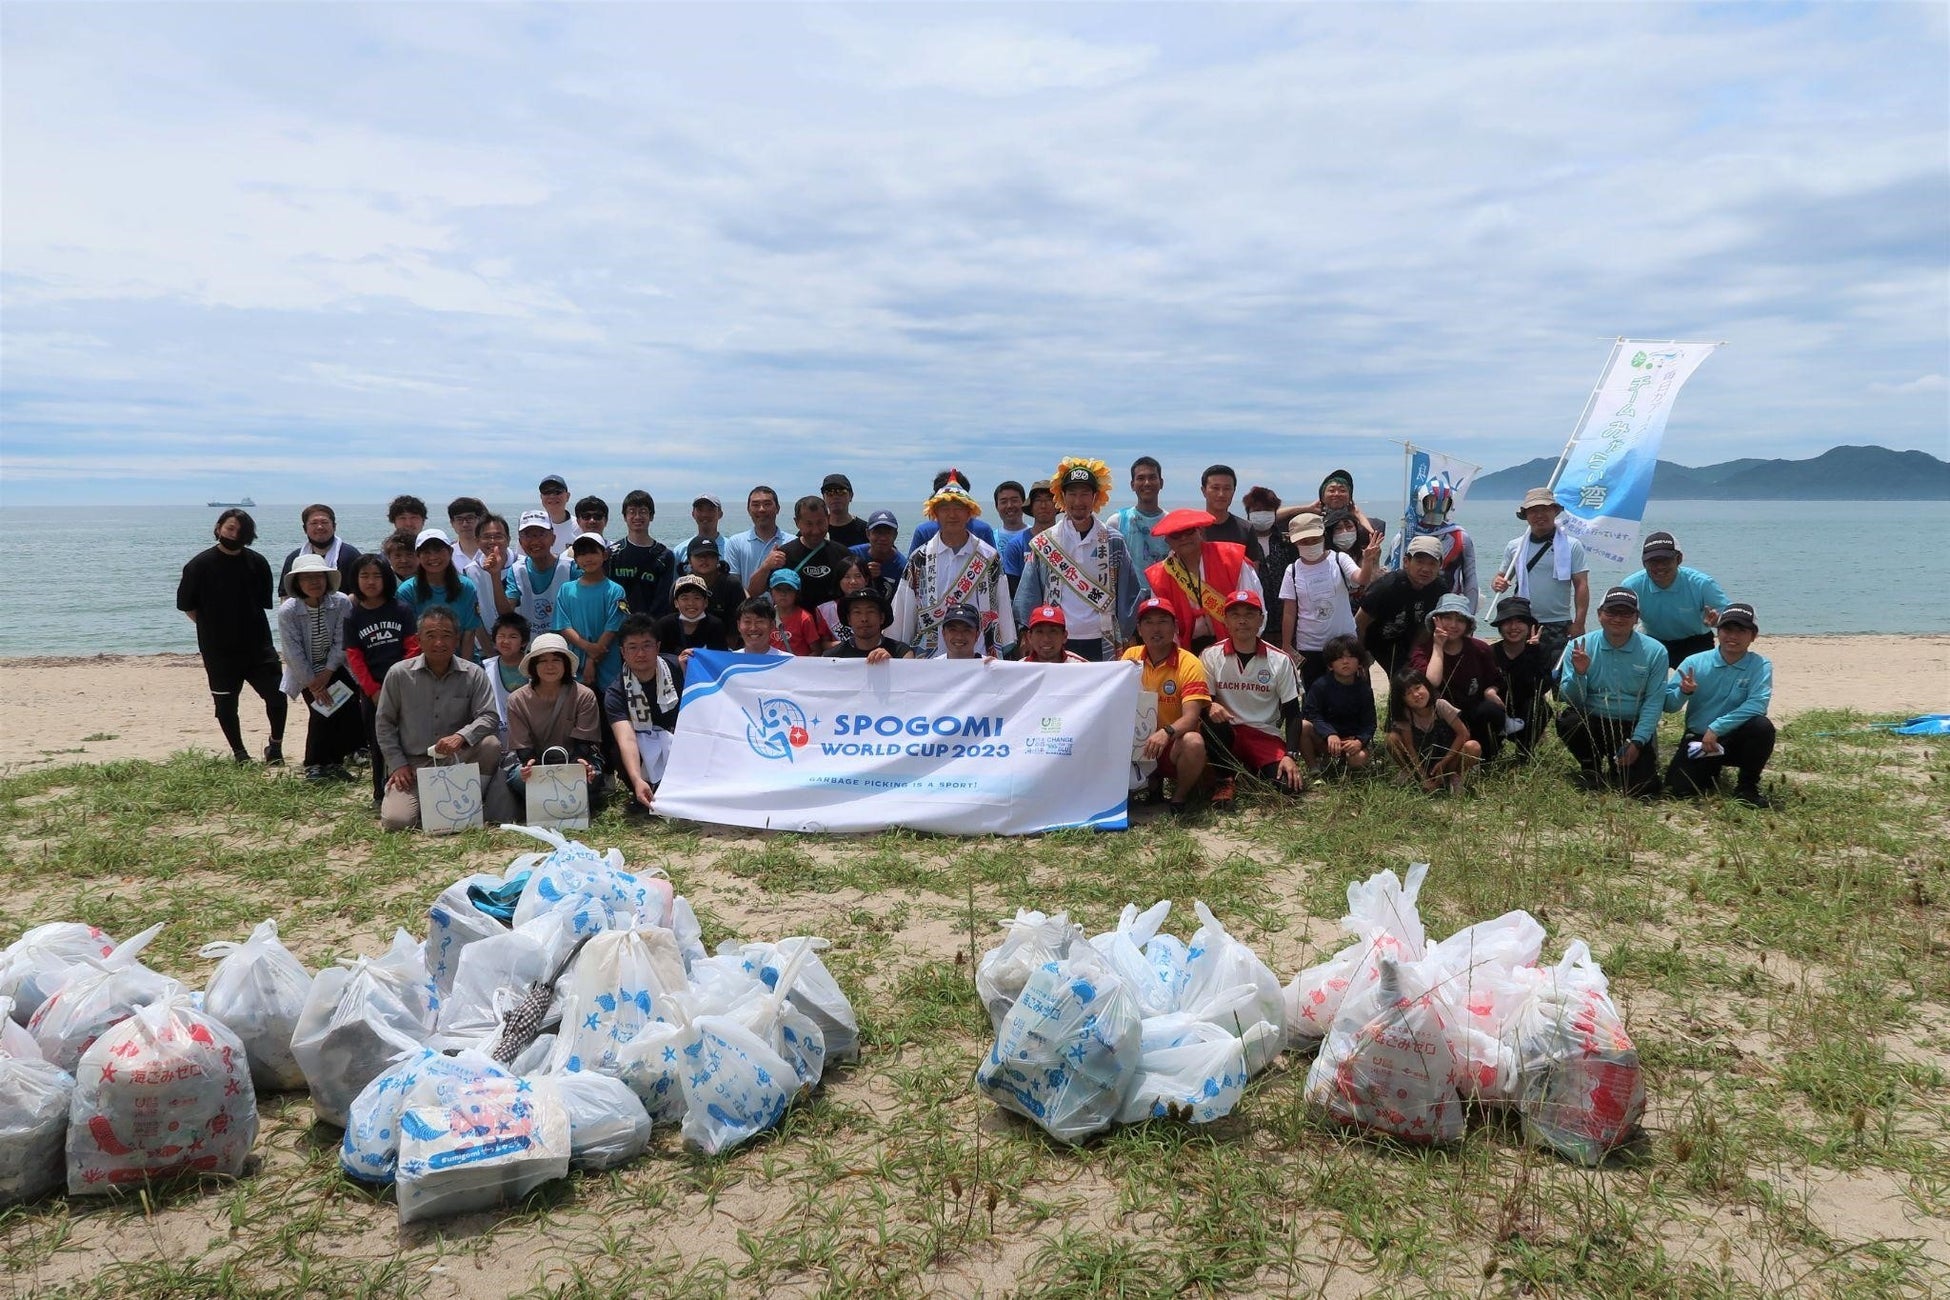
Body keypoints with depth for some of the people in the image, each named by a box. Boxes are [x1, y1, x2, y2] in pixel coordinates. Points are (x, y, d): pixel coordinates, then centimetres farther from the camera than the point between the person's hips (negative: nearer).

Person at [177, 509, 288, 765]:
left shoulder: (257, 563, 1)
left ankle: (275, 745, 15)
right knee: (225, 704, 7)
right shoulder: (200, 564, -5)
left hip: (257, 645, 1)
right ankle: (239, 753, 22)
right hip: (219, 650, -1)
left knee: (277, 695, -4)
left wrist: (249, 623, 4)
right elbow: (186, 605, 1)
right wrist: (212, 626, 2)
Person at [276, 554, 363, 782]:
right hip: (306, 673, -2)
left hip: (335, 668, 2)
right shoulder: (287, 611, -16)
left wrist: (327, 673, -14)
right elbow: (294, 654, -14)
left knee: (351, 713, -10)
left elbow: (341, 643, -10)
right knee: (323, 712, -14)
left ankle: (334, 761, 7)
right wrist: (313, 684, -14)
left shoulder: (342, 603, -15)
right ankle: (314, 765, 2)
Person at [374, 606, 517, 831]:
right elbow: (384, 723, 4)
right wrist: (397, 764, -5)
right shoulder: (399, 674, -2)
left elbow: (489, 717, -9)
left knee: (490, 745, -30)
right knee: (396, 820, -21)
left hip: (458, 759, 0)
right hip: (413, 764, 0)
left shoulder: (473, 675, -3)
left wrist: (461, 736, -29)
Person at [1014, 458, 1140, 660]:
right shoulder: (1042, 544, 5)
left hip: (1103, 644, 0)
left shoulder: (1114, 542, 6)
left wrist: (1123, 641, 4)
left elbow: (1129, 595, 8)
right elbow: (1027, 600, 6)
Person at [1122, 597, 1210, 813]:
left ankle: (1179, 797, -5)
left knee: (1193, 742, -36)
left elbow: (1191, 717, -22)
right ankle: (1152, 782, 5)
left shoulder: (1189, 663, -12)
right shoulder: (1131, 656, 1)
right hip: (1140, 741, 4)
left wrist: (1166, 733, -43)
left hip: (1174, 745, -4)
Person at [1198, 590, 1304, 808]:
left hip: (1266, 735, 1)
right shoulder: (1211, 656, -2)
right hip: (1227, 735, -1)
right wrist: (1210, 707, -27)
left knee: (1290, 785, -24)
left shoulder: (1280, 660, -1)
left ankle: (1254, 771, 8)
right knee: (1212, 722, -36)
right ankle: (1225, 779, -15)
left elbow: (1292, 713, 0)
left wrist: (1291, 755, -13)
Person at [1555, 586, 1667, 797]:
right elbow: (1572, 700, -7)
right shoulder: (1579, 647, -6)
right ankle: (1591, 766, 0)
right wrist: (1579, 673, -28)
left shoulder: (1654, 651, -5)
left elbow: (1654, 702, -7)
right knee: (1568, 721, -33)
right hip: (1592, 722, 0)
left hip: (1633, 727, 0)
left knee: (1644, 789, -16)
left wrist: (1637, 742, -15)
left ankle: (1618, 765, 23)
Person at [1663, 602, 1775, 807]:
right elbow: (1668, 705, -4)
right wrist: (1684, 692, -26)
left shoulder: (1760, 666, -7)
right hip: (1697, 739, 1)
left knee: (1763, 726, -33)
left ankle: (1747, 786, -8)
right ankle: (1711, 773, 22)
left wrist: (1716, 727, -28)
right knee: (1677, 790, -16)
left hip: (1735, 739, -1)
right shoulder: (1694, 662, -4)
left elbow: (1757, 704, -23)